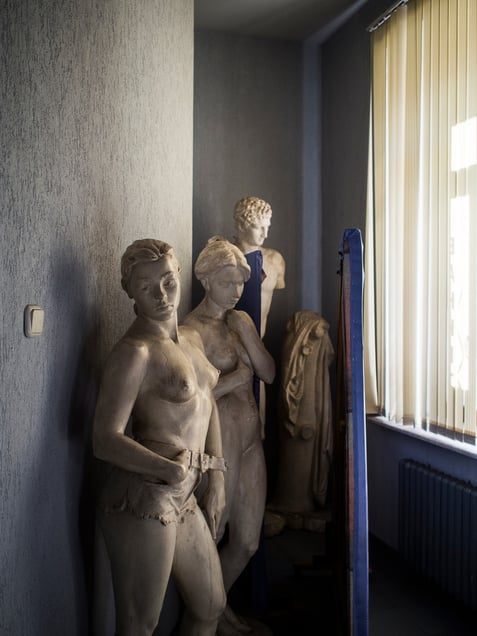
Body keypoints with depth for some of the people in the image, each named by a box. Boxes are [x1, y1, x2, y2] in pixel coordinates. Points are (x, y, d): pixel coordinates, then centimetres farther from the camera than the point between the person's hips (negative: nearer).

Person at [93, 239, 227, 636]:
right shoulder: (135, 352, -17)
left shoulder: (191, 338, 8)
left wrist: (217, 478, 13)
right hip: (143, 499, -8)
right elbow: (105, 441, -21)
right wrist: (171, 470, -29)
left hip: (183, 499, 8)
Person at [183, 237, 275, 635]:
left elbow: (269, 374, 4)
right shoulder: (194, 328, -14)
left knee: (248, 542, 16)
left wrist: (247, 335, -8)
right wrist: (234, 380, -15)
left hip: (251, 440, 7)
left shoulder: (241, 320, 8)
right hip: (218, 441, -7)